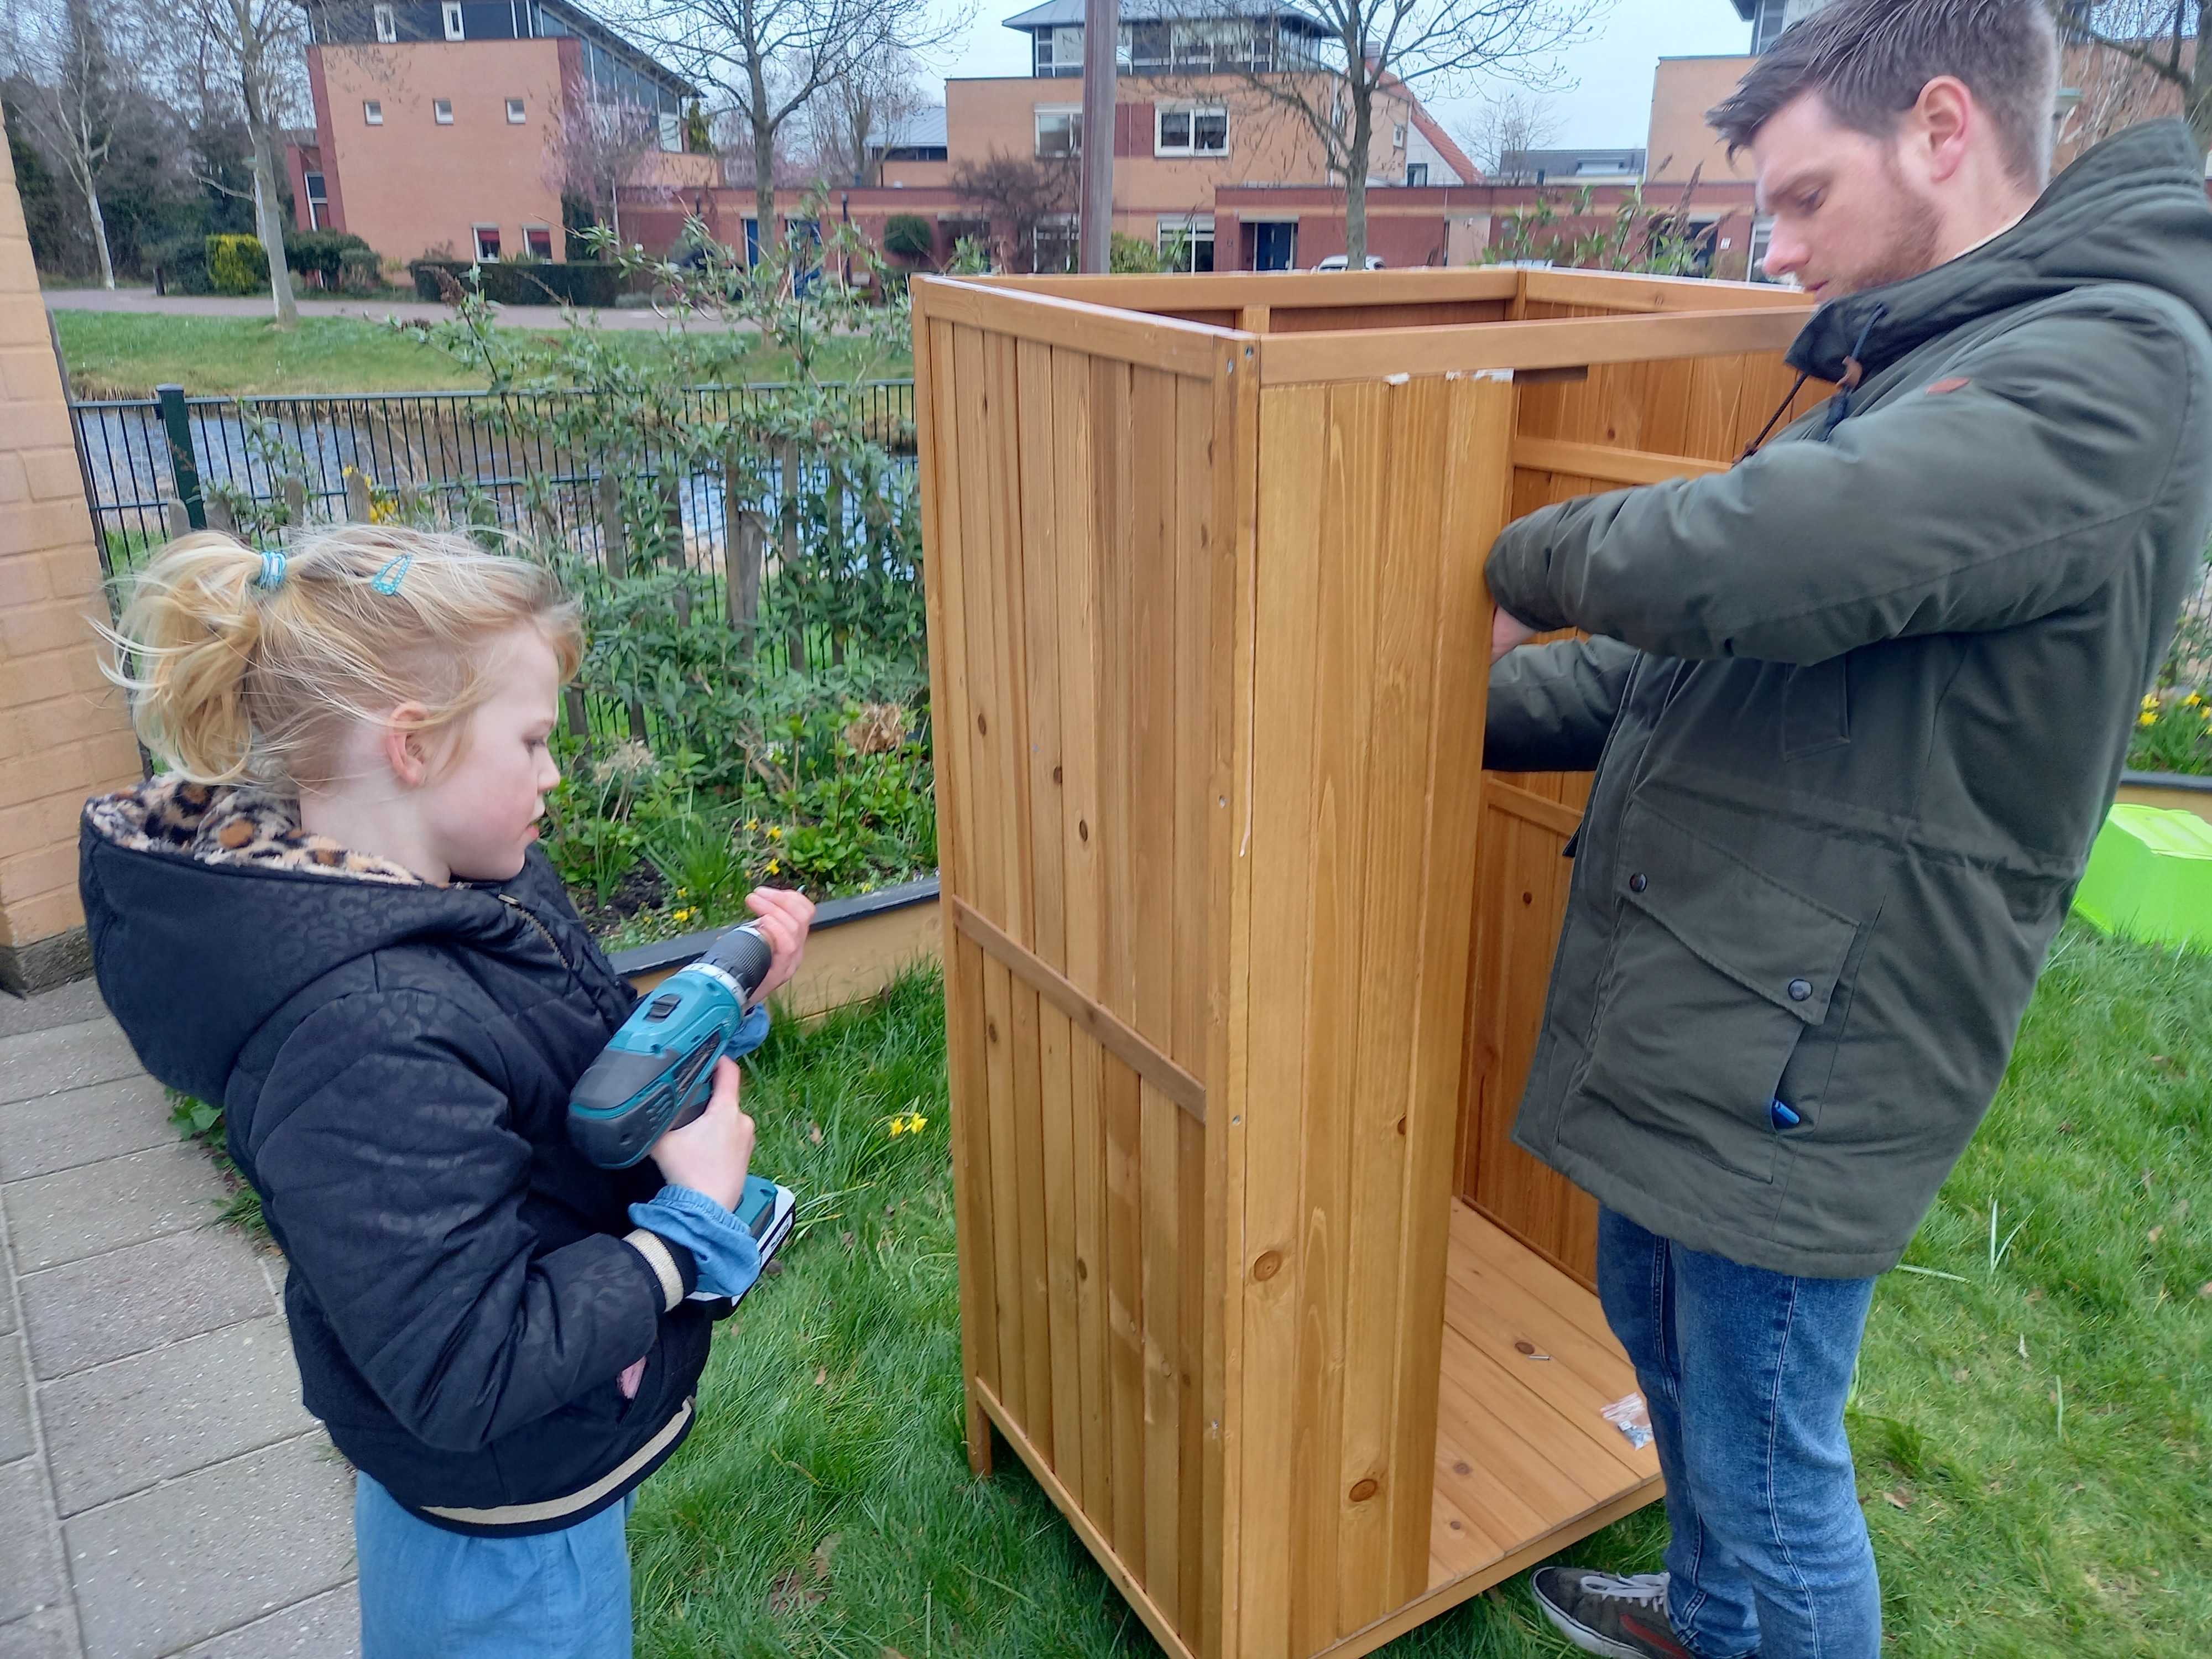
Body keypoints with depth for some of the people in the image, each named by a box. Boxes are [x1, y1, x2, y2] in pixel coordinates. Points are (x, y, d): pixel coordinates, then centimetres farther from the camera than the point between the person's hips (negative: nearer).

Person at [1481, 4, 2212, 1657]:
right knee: (1655, 1320, 27)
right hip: (1686, 1002, 10)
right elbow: (1675, 666, 14)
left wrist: (1525, 560, -13)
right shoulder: (1907, 380, 14)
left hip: (1799, 1052, -10)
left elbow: (1744, 562, -33)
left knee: (1765, 1458, 8)